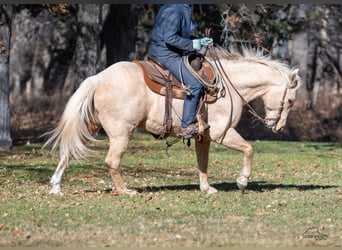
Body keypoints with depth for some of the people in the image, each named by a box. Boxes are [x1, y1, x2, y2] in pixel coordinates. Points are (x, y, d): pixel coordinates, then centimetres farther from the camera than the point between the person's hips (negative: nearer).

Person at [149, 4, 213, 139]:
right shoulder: (173, 10, -19)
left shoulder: (185, 9, 14)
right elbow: (170, 38, -26)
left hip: (171, 54, 11)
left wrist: (200, 41, 12)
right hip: (166, 55, -11)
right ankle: (187, 126, -17)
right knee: (194, 84, -18)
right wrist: (193, 44, -18)